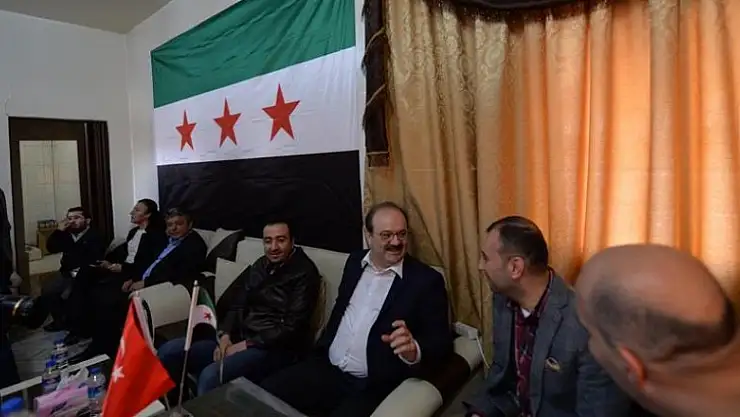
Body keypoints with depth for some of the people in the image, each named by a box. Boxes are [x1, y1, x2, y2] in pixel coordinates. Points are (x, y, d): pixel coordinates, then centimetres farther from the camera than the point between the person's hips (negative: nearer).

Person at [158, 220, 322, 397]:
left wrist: (246, 345, -16)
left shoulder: (304, 273, -10)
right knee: (169, 351, -6)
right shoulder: (260, 265, 12)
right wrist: (225, 336, -6)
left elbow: (292, 327, -16)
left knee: (210, 376, -32)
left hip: (275, 348, -7)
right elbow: (237, 305, 13)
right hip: (239, 339, 8)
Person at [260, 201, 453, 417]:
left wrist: (413, 350, -32)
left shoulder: (426, 280, -9)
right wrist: (322, 349, 13)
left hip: (373, 386, -5)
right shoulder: (355, 261, 8)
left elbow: (442, 343, -11)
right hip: (327, 367, 5)